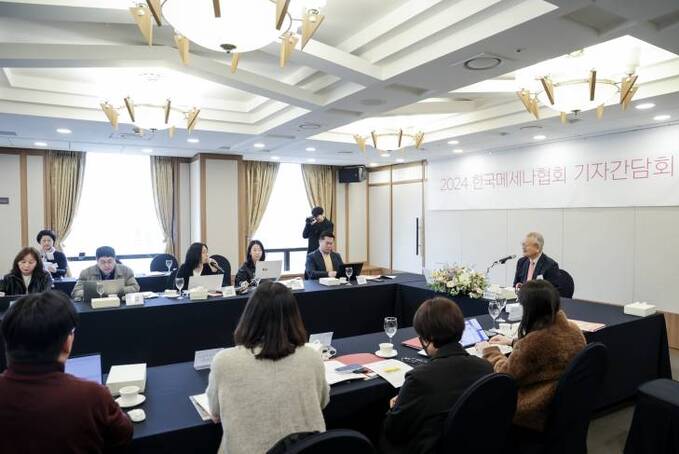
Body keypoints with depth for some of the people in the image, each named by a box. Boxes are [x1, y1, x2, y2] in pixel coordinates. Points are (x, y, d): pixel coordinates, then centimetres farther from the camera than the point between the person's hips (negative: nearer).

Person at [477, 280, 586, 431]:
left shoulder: (535, 341, -30)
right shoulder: (573, 329, -5)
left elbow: (507, 374, -14)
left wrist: (489, 351, 3)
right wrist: (513, 342, 21)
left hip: (540, 413, -8)